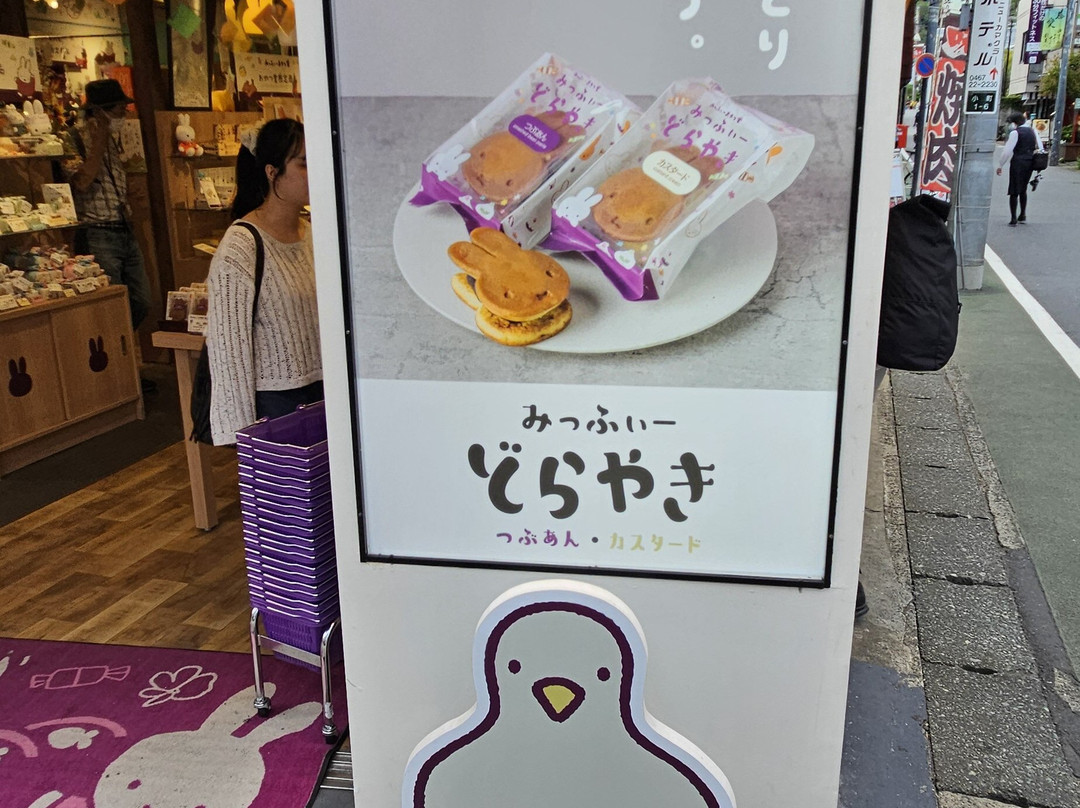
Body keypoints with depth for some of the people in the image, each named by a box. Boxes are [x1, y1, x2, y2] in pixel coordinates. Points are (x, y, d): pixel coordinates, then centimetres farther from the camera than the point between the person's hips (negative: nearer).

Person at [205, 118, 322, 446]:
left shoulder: (312, 235, 8)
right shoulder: (240, 247, -14)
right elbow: (228, 345, -13)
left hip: (321, 392, 7)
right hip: (274, 401, -6)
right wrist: (243, 431, -14)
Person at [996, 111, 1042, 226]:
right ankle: (1023, 215, 25)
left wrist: (1000, 165, -6)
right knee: (1023, 190, 22)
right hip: (1030, 163, 7)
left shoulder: (1015, 132, -10)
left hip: (1018, 163, -7)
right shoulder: (1032, 131, 11)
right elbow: (1040, 149, 11)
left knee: (1014, 192, -2)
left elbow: (1007, 151, -14)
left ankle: (1013, 219, -4)